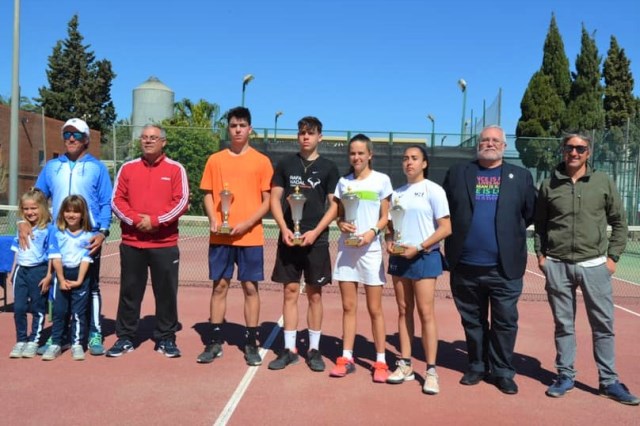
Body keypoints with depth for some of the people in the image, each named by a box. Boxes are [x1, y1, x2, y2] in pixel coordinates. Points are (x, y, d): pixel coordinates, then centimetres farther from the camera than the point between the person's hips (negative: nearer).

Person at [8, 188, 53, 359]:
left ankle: (34, 341, 16)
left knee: (38, 309, 5)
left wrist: (48, 276, -13)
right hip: (21, 271, 6)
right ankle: (20, 340, 18)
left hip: (39, 271, -5)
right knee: (18, 308, 5)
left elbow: (51, 255, -10)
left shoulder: (47, 230, -9)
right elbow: (18, 251, 18)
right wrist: (12, 272, 17)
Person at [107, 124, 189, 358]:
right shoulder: (128, 168, 8)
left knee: (166, 292, 4)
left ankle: (166, 338, 16)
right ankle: (125, 337, 21)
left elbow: (181, 202, -5)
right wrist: (135, 219, -12)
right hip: (131, 243, 2)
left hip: (165, 243, -2)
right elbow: (117, 200, 4)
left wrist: (155, 220, -13)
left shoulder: (175, 169, 2)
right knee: (130, 291, 9)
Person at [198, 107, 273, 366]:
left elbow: (267, 201, 1)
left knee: (250, 287, 4)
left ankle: (251, 343, 14)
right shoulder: (215, 160, 8)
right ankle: (216, 341, 18)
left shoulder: (261, 161, 2)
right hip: (220, 236, 2)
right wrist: (213, 220, -7)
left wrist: (247, 223, -12)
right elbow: (208, 195, 10)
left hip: (250, 236, -1)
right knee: (219, 286, 7)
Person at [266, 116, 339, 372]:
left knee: (314, 294, 5)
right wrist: (284, 229, -8)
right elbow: (275, 199, 6)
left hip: (316, 240, -1)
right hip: (289, 238, 1)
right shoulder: (285, 164, 8)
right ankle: (289, 349, 13)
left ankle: (314, 349, 15)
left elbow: (334, 205, 1)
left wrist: (315, 232, -11)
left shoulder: (328, 168, 4)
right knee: (290, 292, 5)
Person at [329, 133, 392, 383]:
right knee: (348, 306, 8)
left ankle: (380, 362, 11)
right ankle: (346, 358, 17)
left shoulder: (381, 180, 0)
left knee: (374, 308, 2)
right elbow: (338, 215, 12)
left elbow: (385, 217, 0)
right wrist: (341, 224, -10)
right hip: (346, 248, 3)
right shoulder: (343, 182, 10)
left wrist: (372, 232, -18)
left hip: (370, 249, -3)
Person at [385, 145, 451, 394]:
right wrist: (389, 241, -3)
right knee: (404, 311, 9)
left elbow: (446, 228, -10)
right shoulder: (397, 193, 13)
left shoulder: (433, 190, -4)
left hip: (424, 257, -5)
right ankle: (405, 365, 17)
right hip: (399, 258, 6)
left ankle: (431, 371, 2)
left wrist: (418, 248, -16)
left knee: (425, 312, -5)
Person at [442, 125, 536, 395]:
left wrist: (511, 233, 6)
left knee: (505, 322, 4)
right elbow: (444, 210, 9)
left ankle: (503, 372, 18)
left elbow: (531, 213, 9)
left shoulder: (521, 176, 7)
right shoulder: (457, 173, 8)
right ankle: (477, 366, 27)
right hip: (465, 267, 1)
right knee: (472, 321, 12)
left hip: (505, 267, -1)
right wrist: (459, 234, 4)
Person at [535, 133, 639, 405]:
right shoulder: (549, 185, 4)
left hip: (594, 265, 0)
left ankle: (608, 380, 18)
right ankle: (565, 375, 21)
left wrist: (613, 257, 2)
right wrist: (540, 254, 3)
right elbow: (539, 224, 11)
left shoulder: (603, 182, 3)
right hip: (557, 266, 0)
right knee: (563, 324, 9)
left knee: (603, 325, 5)